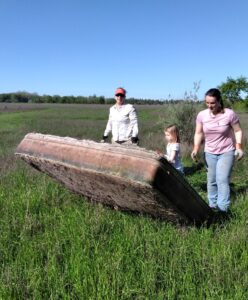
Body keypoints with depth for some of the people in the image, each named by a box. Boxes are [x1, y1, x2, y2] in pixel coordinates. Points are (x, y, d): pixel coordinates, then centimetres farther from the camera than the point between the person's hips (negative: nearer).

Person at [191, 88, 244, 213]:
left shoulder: (229, 114, -14)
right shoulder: (201, 115, -7)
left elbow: (238, 131, -5)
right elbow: (199, 133, -1)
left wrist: (238, 147, -17)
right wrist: (196, 149, -14)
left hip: (226, 152, -3)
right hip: (210, 153, 3)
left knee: (222, 180, -12)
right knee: (211, 181, 11)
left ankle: (223, 210, -7)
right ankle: (212, 206, 24)